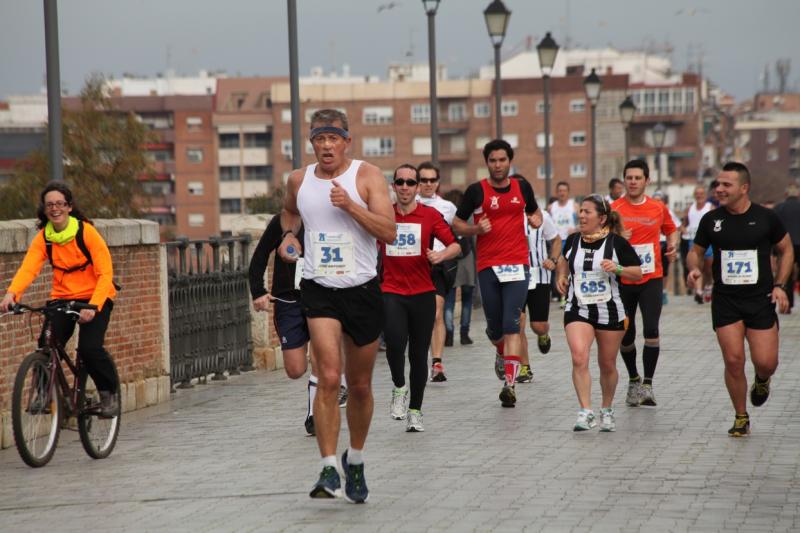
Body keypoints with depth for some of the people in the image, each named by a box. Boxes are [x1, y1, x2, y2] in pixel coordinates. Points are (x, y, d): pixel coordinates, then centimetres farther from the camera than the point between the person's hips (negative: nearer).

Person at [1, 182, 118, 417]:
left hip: (95, 299, -3)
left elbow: (105, 273, -19)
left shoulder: (86, 232, -15)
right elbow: (28, 268, -19)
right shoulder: (43, 238, -4)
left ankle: (109, 393, 4)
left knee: (90, 348, -22)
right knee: (47, 346, -17)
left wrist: (93, 307, -33)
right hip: (62, 298, 4)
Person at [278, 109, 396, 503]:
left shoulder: (367, 176, -5)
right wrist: (289, 234, 7)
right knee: (329, 378, -18)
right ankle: (329, 469, -18)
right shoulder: (299, 180, 4)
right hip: (319, 291, 0)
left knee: (360, 385, 12)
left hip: (363, 290, 0)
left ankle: (355, 460, 34)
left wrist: (349, 204, -24)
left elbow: (389, 232, -14)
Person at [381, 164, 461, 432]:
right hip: (391, 292, 0)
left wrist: (441, 255, -22)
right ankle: (399, 388, 7)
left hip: (423, 293, 0)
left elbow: (455, 245, -1)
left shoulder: (430, 215, 1)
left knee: (419, 353, 4)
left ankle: (415, 410, 16)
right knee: (395, 342, -21)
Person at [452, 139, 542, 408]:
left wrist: (537, 219, 3)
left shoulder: (522, 187, 8)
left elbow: (534, 211, 26)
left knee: (511, 325, -12)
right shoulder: (476, 191, 1)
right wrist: (476, 229, -12)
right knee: (495, 327, 8)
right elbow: (457, 224, 8)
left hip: (517, 264, 0)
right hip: (487, 265, 0)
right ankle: (502, 353, 43)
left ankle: (510, 383, -16)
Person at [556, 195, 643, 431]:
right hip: (577, 310, 1)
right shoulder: (573, 240, 3)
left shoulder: (617, 243, -8)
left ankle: (607, 410, 32)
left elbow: (638, 274, -4)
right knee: (579, 358, -20)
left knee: (607, 366, 10)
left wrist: (617, 268, -20)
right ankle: (586, 412, -20)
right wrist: (561, 276, 8)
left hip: (610, 311, -1)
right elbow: (564, 259, 26)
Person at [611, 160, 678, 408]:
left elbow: (671, 229, 20)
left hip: (651, 278, 0)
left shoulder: (658, 208, 3)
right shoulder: (614, 209, -3)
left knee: (651, 330, -15)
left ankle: (648, 384, -5)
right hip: (623, 280, 0)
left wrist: (673, 245, 0)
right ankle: (633, 380, 29)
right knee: (626, 336, 7)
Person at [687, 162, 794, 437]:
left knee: (765, 362, -6)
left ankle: (762, 381, 33)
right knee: (733, 361, -6)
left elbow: (786, 250, 8)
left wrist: (779, 285, -2)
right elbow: (696, 251, 13)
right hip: (725, 301, 1)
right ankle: (741, 418, 12)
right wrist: (694, 268, -10)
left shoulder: (766, 217, -3)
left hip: (761, 300, -1)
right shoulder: (711, 220, 1)